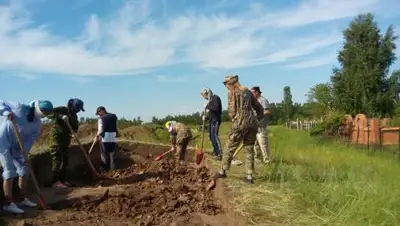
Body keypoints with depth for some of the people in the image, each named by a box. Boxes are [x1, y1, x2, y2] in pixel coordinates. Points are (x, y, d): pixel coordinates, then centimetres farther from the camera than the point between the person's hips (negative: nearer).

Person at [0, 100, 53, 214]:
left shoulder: (38, 124, -3)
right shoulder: (19, 107, -15)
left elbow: (31, 140, -9)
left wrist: (23, 154, -20)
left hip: (17, 147, 7)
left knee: (24, 171, 9)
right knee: (10, 172, -10)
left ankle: (23, 198, 23)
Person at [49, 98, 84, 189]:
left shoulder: (74, 115, 12)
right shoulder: (62, 109, -10)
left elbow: (75, 126, 10)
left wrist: (74, 132, -11)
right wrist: (61, 116, -33)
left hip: (65, 138, 8)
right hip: (56, 136, -8)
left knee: (65, 159, 11)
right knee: (57, 159, -10)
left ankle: (63, 179, 19)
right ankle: (55, 181, -7)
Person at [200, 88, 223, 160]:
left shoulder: (215, 97, -10)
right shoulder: (209, 100, 15)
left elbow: (216, 108, -21)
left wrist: (207, 106, -14)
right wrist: (205, 116, 3)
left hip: (215, 120, -9)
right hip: (211, 120, 9)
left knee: (214, 135, -16)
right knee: (211, 136, 12)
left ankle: (219, 153, -18)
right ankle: (215, 151, 24)